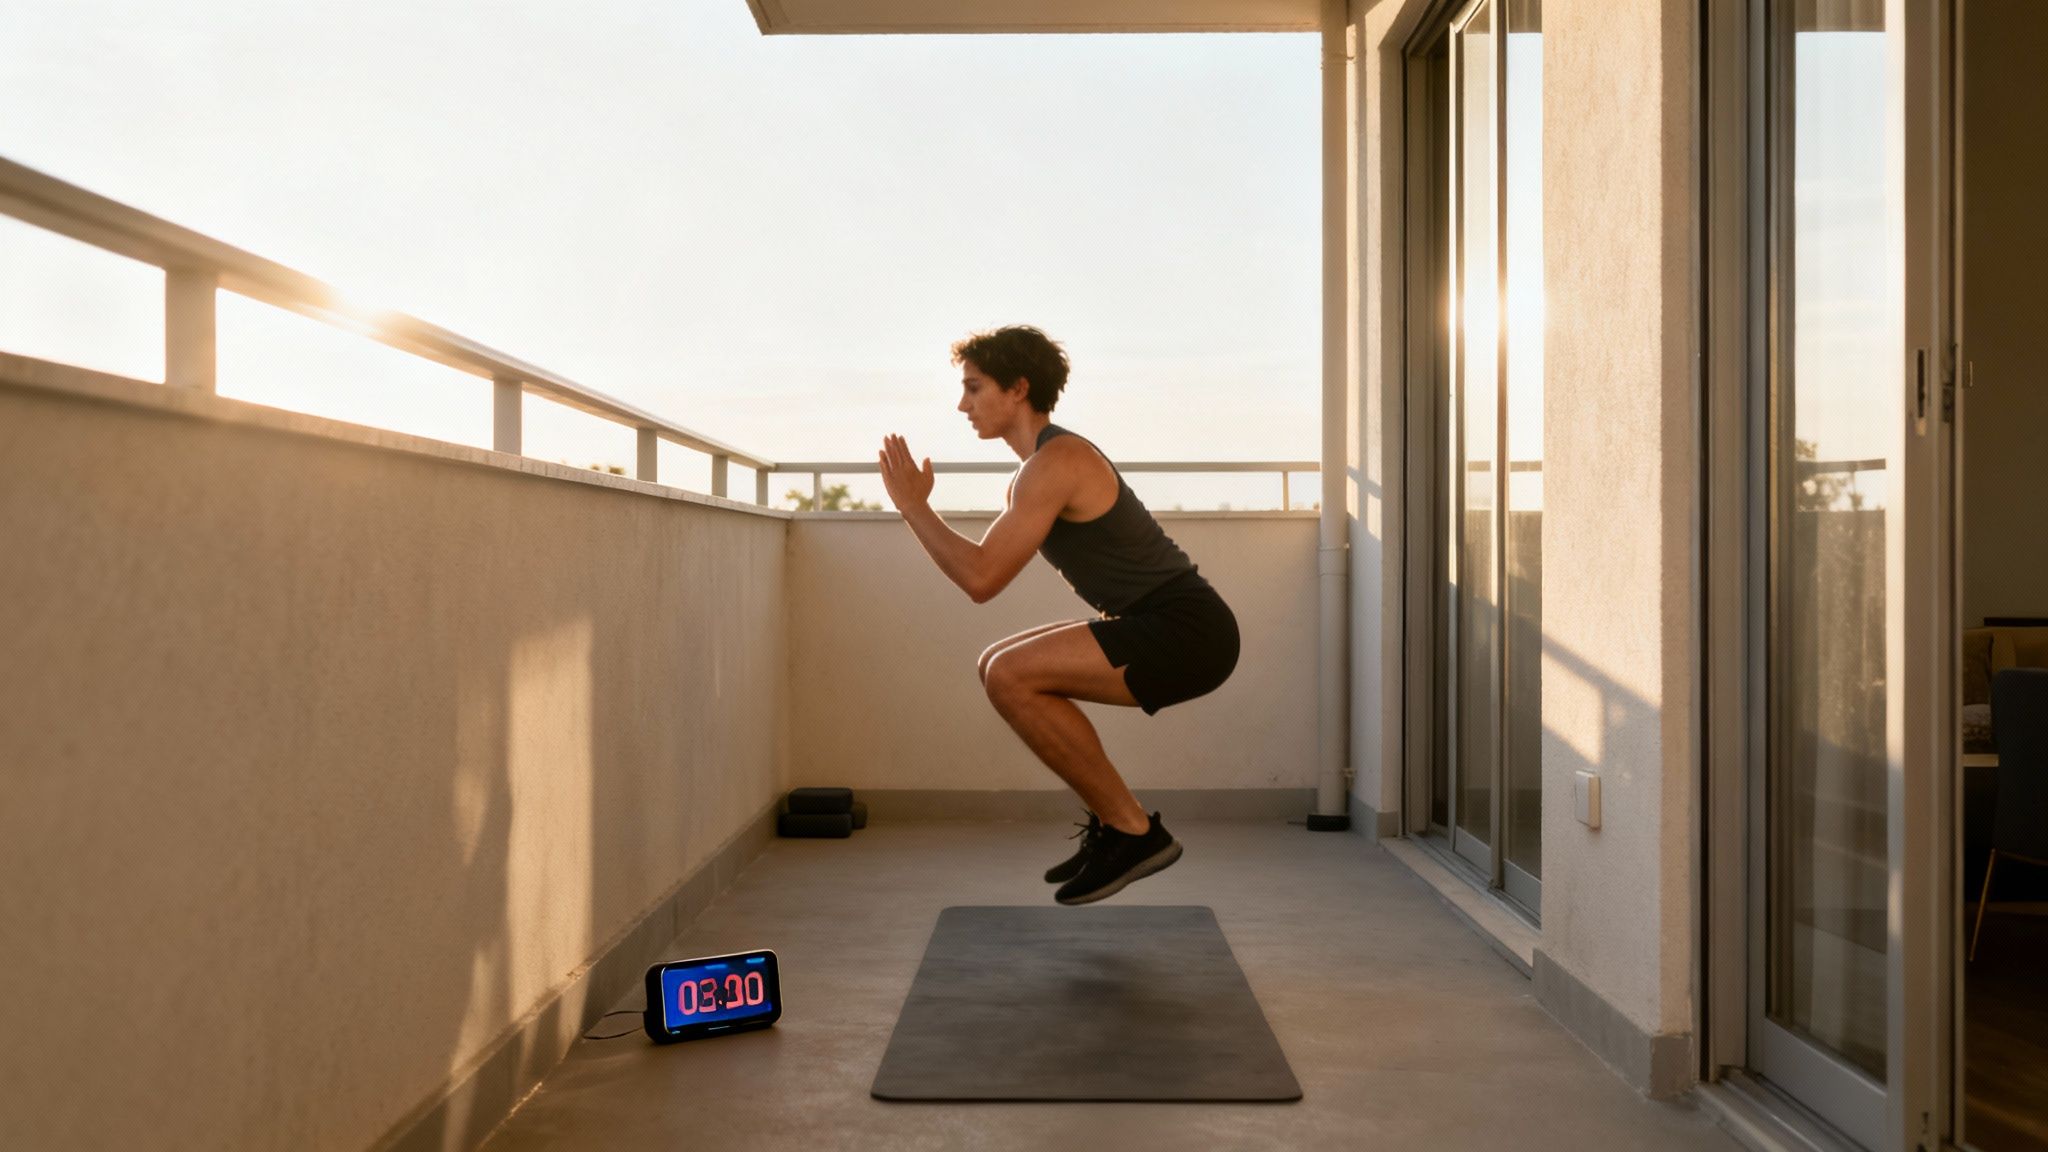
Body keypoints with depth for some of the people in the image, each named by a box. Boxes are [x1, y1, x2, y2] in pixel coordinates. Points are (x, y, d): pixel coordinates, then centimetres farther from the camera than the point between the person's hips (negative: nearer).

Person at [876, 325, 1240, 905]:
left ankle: (1133, 830, -9)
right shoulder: (1037, 469, 16)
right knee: (1002, 667, 14)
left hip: (1187, 633, -10)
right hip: (1168, 630, 10)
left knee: (1010, 675, -21)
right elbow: (987, 566, 24)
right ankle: (1114, 821, 15)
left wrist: (912, 504, -9)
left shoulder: (1055, 463, -16)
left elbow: (981, 578, -20)